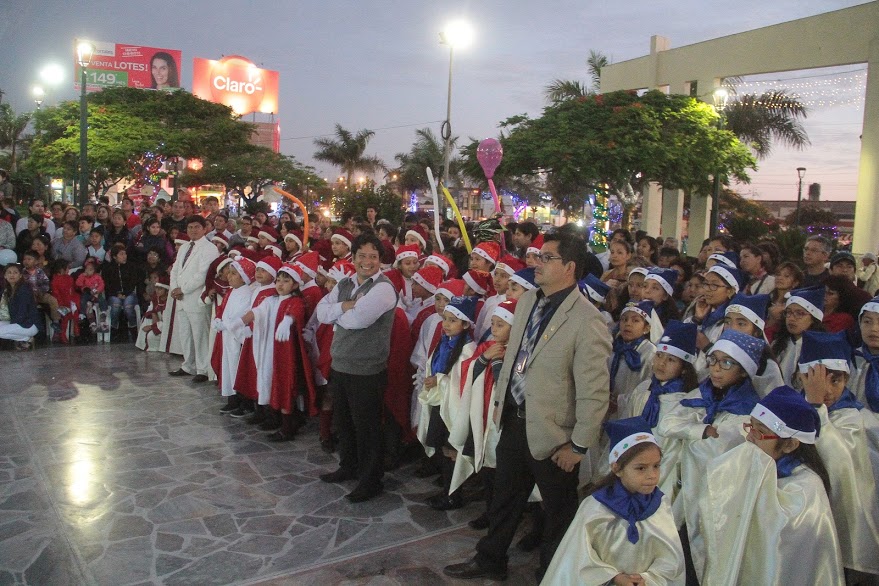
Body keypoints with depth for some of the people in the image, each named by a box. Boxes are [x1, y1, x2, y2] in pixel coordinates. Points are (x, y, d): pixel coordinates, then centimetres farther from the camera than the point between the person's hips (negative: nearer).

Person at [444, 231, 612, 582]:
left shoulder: (587, 321, -22)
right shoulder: (526, 302, 2)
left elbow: (594, 392, -20)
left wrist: (579, 446, -15)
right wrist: (500, 401, 16)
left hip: (552, 434, -7)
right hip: (514, 421, 7)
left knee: (558, 511, 17)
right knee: (504, 498, 24)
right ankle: (490, 560, 45)